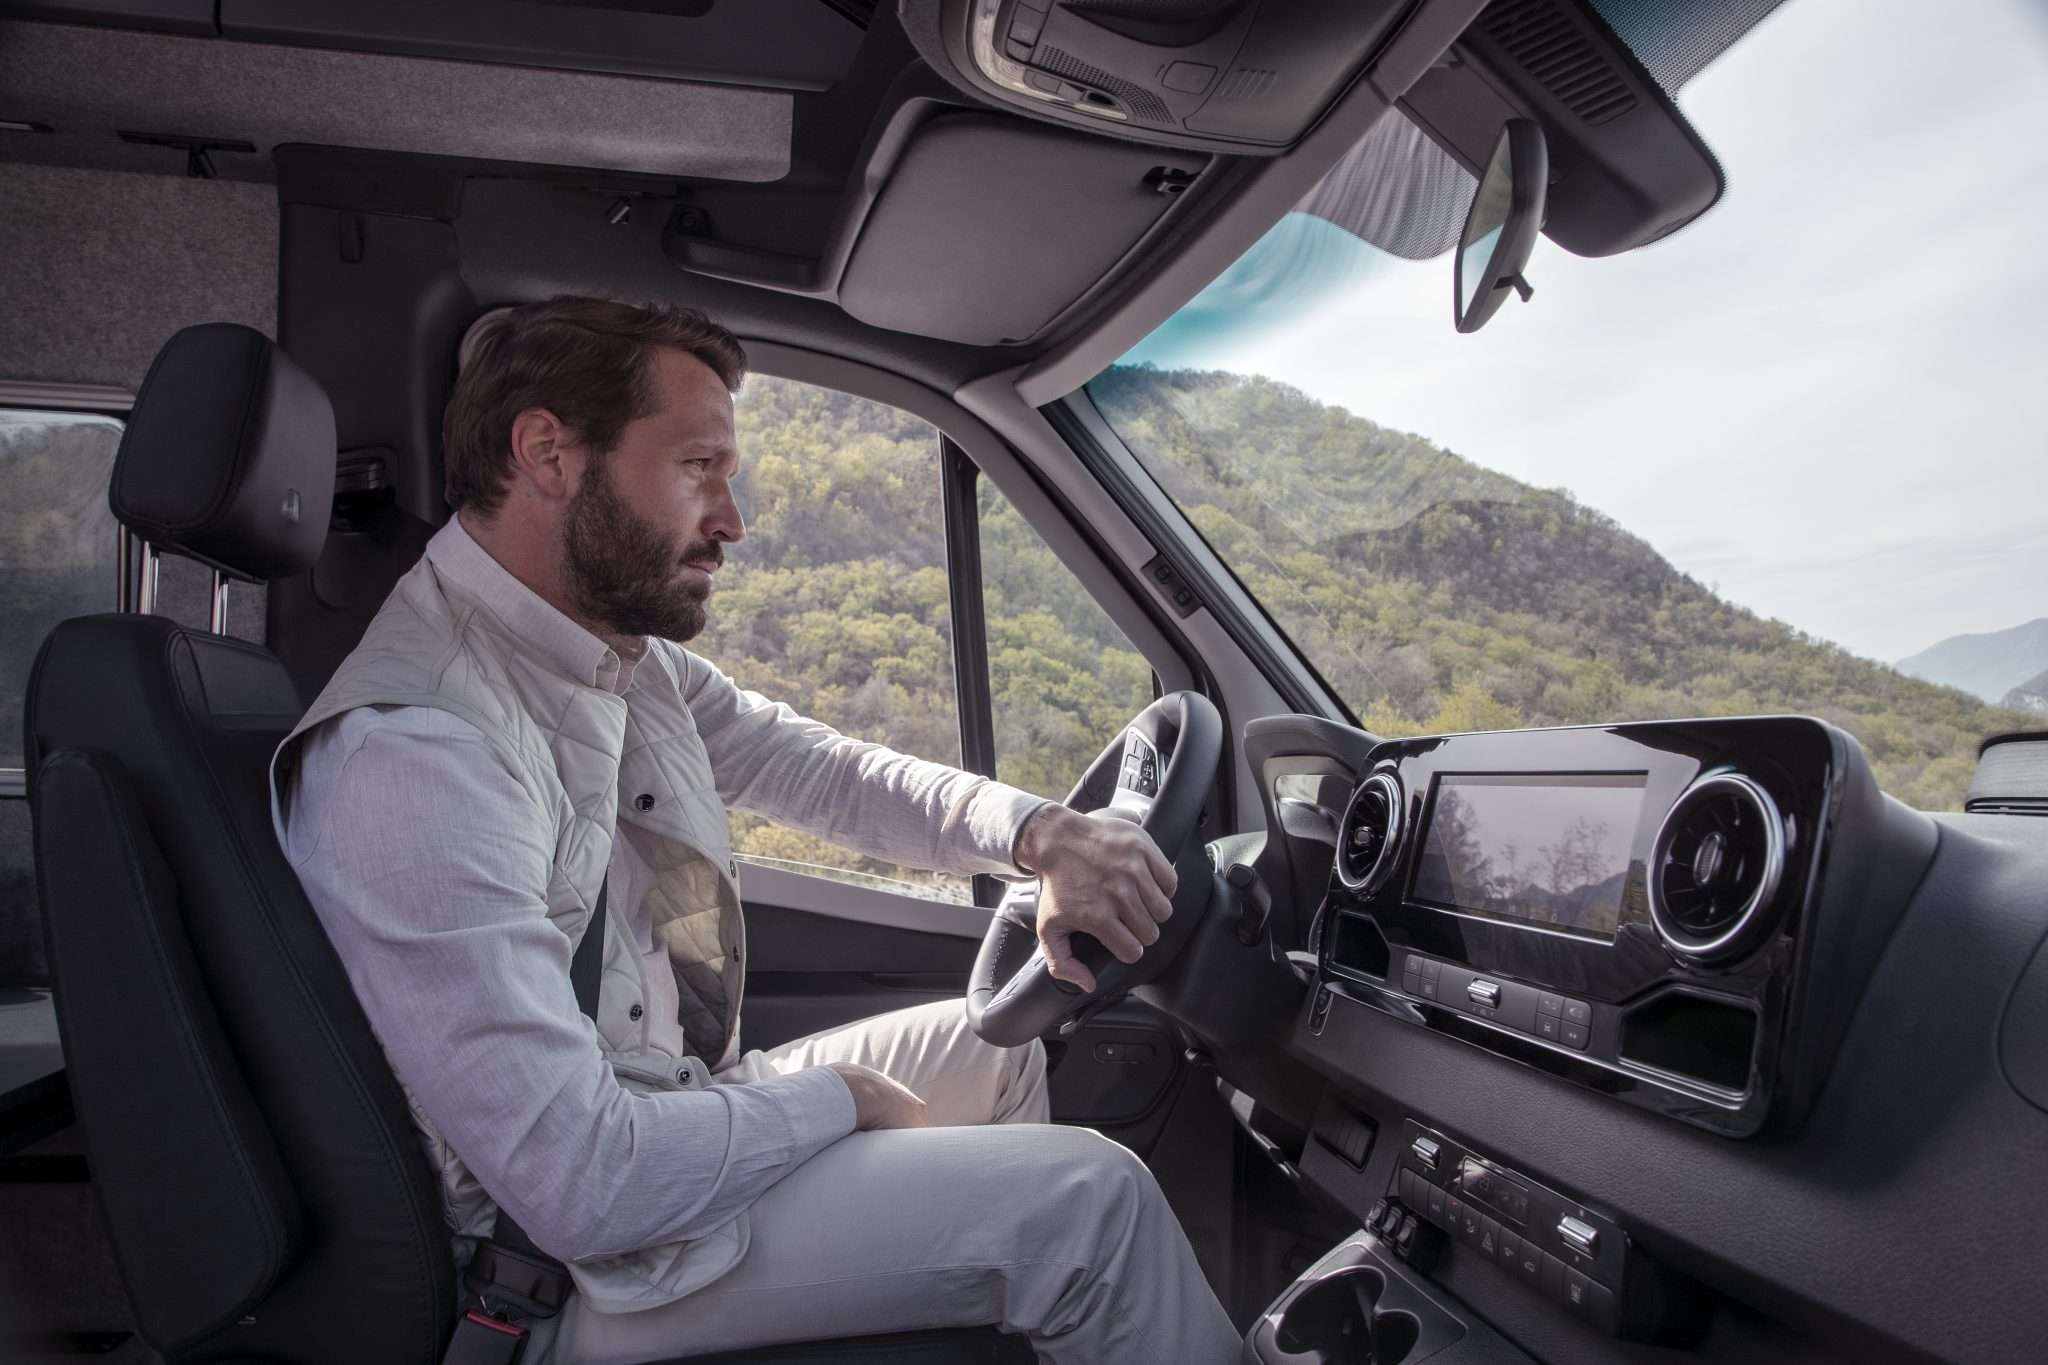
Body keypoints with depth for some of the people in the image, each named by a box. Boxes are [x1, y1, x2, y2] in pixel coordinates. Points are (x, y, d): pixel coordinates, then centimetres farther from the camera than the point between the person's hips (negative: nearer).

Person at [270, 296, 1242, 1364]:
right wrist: (839, 1099, -15)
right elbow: (582, 1180, -31)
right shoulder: (414, 750, -29)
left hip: (683, 1107, 9)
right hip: (591, 1266, -9)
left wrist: (1036, 832, -10)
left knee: (996, 1043, 20)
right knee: (1092, 1196, -14)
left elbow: (820, 769, 8)